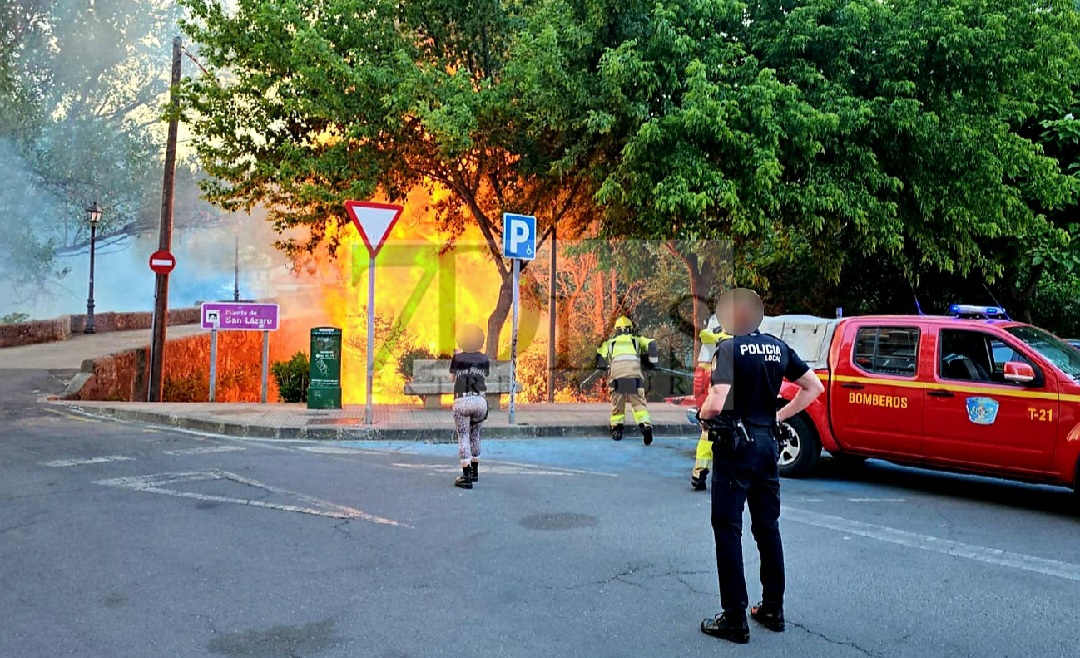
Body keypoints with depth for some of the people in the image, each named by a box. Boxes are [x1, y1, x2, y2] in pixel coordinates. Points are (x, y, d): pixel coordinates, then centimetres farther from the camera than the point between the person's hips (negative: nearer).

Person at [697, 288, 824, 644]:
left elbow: (717, 404, -25)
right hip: (767, 443, 6)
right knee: (768, 527, 16)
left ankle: (735, 620, 4)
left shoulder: (730, 348, -14)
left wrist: (702, 414, -4)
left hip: (735, 445, -6)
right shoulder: (778, 347, 5)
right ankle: (773, 610, 25)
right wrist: (780, 415, 11)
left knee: (728, 530, 1)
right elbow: (814, 387, 9)